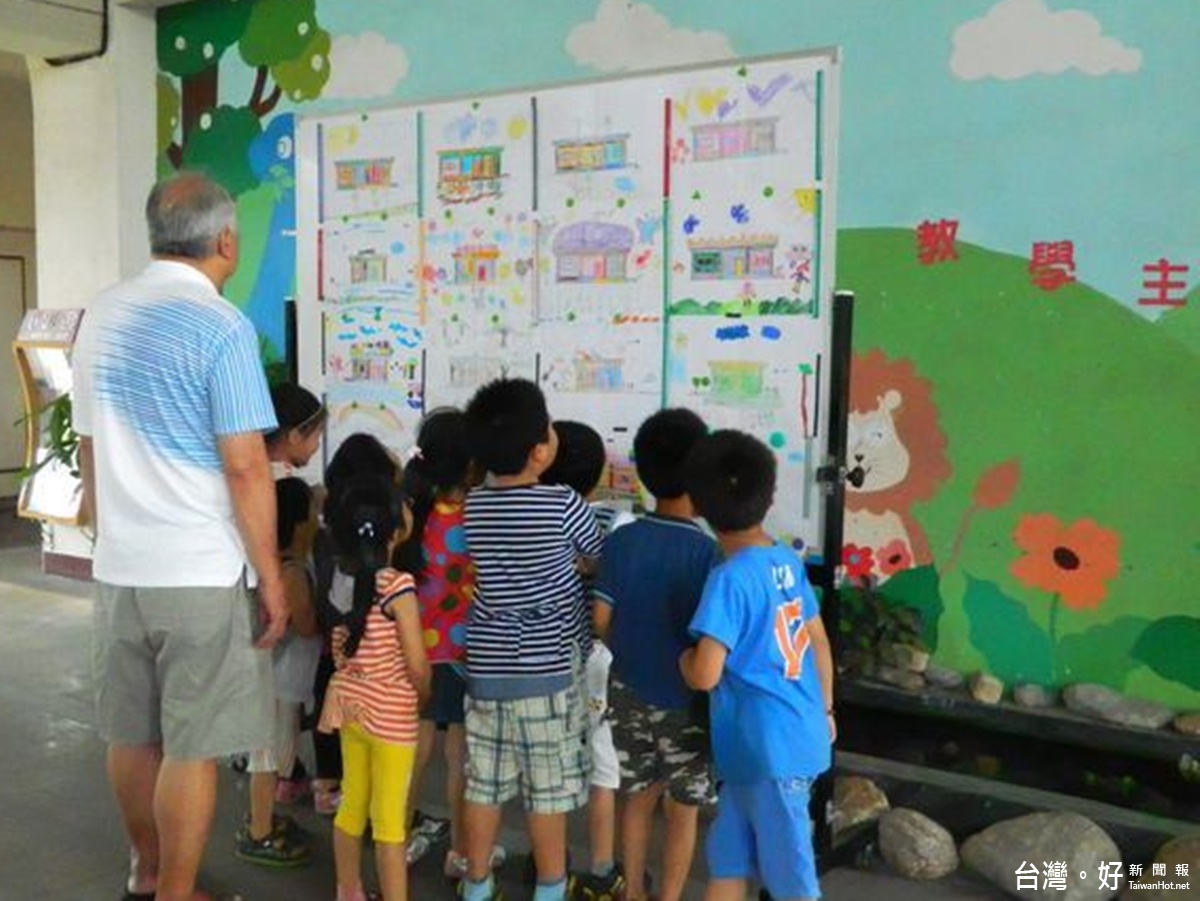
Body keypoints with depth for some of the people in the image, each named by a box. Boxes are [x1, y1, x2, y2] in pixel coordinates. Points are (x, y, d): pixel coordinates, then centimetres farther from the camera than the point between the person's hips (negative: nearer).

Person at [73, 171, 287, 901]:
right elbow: (245, 466, -18)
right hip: (203, 573, -7)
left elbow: (90, 448, 14)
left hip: (119, 567, 7)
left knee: (134, 735, 18)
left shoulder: (101, 316, 8)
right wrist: (271, 575, -10)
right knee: (192, 748, 4)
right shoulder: (220, 326, -14)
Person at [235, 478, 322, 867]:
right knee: (272, 751, 2)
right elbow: (308, 625, -20)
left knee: (276, 749, 21)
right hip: (279, 675, -10)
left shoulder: (277, 561, 5)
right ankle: (258, 835, 14)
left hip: (282, 673, 10)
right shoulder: (290, 572, -25)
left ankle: (264, 818, 35)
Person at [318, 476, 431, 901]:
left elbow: (339, 650, 6)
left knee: (352, 806, 18)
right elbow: (416, 665, -16)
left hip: (352, 707, 7)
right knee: (389, 820, 2)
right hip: (392, 716, -6)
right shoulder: (397, 585, -19)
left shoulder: (344, 581, 0)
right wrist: (424, 697, 1)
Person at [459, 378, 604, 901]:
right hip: (547, 669, -4)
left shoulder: (474, 506, -1)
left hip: (487, 666, 4)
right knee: (548, 788, 8)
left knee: (484, 783, 14)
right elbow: (599, 558, 3)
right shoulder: (563, 505, -14)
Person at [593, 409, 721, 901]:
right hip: (685, 698, -4)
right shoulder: (705, 550, -18)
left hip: (628, 691, 4)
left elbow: (600, 620, -4)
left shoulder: (620, 541, -7)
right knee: (682, 809, 13)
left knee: (637, 797, 20)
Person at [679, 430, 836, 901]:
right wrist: (824, 710, 25)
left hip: (769, 747, -8)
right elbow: (818, 640, 13)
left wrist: (685, 656, -2)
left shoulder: (729, 578, -20)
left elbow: (705, 675, -25)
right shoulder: (788, 560, 4)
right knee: (727, 855, 18)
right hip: (799, 733, 8)